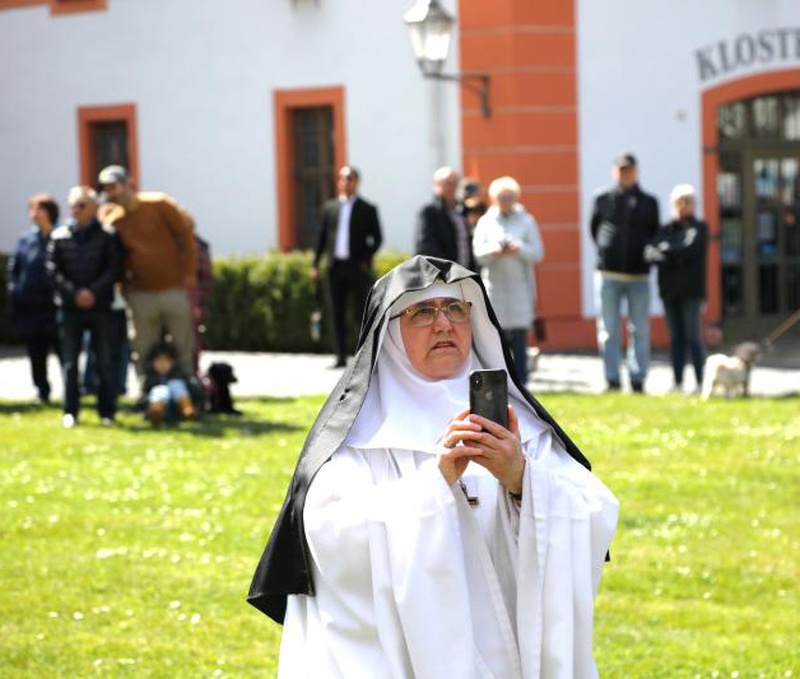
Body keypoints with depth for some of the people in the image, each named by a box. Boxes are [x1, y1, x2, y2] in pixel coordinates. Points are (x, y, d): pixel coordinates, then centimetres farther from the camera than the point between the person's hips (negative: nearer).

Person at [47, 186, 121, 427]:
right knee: (70, 362, 4)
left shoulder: (107, 236, 0)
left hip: (100, 306, -1)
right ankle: (70, 412, 9)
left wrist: (93, 292, -15)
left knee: (105, 361, 2)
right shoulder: (60, 237, 4)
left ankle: (107, 411, 10)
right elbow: (53, 270, 1)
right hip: (69, 308, 1)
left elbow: (114, 269, -4)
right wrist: (74, 293, -11)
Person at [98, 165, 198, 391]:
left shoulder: (159, 205, -6)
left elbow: (186, 235, -2)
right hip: (141, 294, 2)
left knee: (184, 348, 4)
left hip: (174, 289, -2)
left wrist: (188, 274, -4)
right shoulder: (112, 221, 3)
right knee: (145, 355, 3)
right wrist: (125, 283, -2)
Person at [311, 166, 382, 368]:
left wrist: (366, 260, -9)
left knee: (362, 312, -5)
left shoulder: (367, 209, 3)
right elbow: (322, 236, 13)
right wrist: (315, 264, 7)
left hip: (357, 267, -4)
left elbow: (377, 239, 2)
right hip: (336, 266, 4)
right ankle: (341, 357, 9)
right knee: (337, 313, 5)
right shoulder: (330, 207, 12)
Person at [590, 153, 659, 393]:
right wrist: (605, 250, 3)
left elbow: (655, 236, 14)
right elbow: (594, 229, 13)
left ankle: (638, 380, 6)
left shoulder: (648, 202, 9)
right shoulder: (603, 201, 6)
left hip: (639, 275, 1)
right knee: (609, 330, 0)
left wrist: (647, 255, 2)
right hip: (609, 274, -1)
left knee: (640, 331, 2)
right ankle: (612, 380, 3)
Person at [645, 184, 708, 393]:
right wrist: (675, 256, -18)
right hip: (670, 289, 4)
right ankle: (678, 382, 9)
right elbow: (650, 252, -1)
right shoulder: (666, 230, 13)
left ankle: (700, 382, -1)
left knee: (693, 336, -4)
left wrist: (665, 252, -7)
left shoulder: (699, 228, 1)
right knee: (676, 337, 7)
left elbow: (690, 250, -15)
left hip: (690, 290, -4)